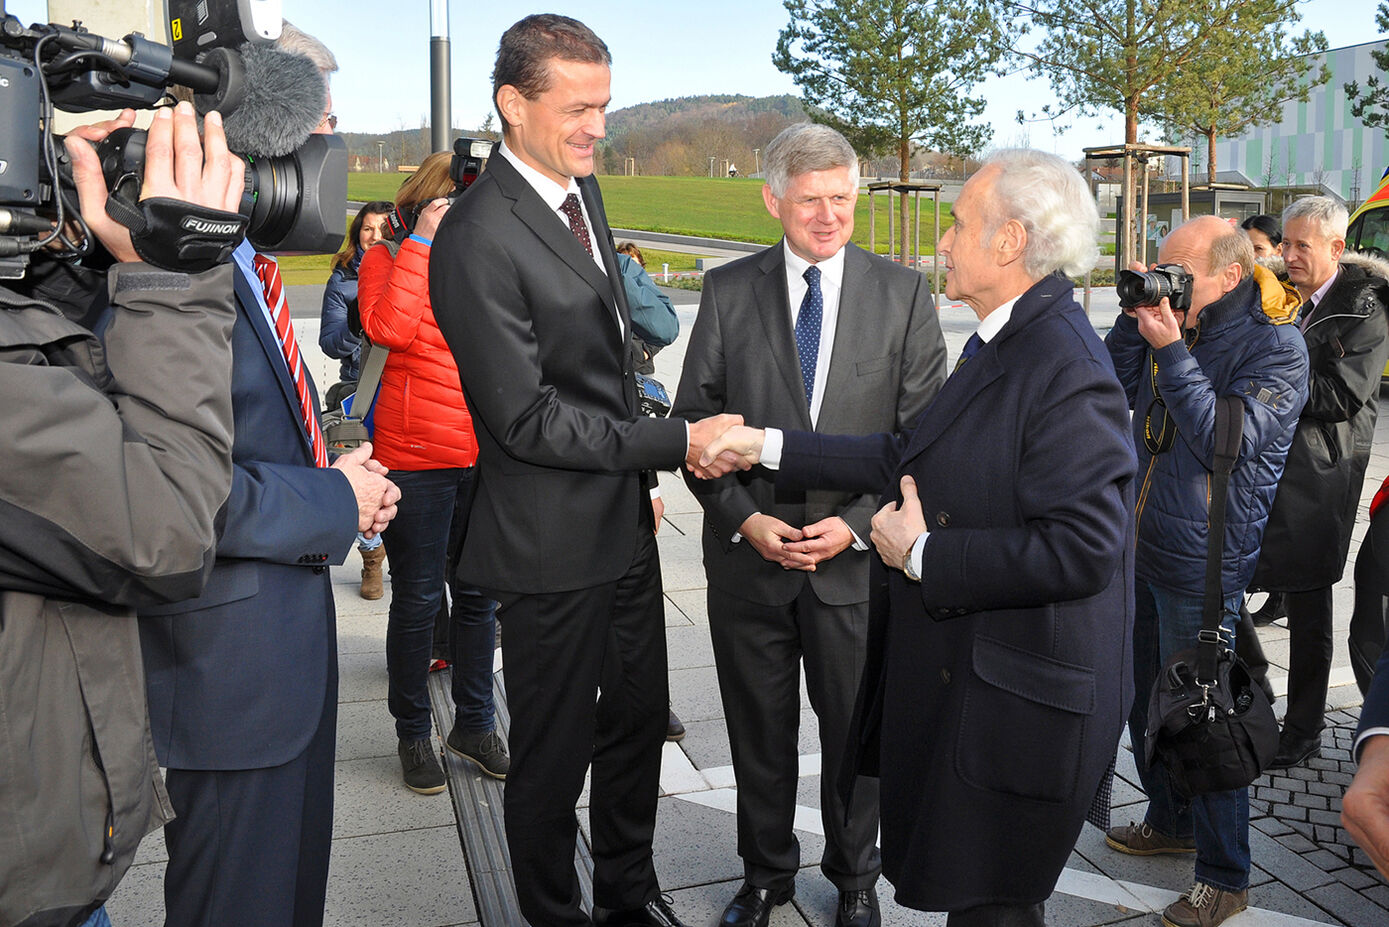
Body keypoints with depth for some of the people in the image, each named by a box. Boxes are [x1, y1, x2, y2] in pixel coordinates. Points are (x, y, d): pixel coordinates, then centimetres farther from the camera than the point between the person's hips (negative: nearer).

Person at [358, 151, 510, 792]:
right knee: (417, 600, 5)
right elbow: (389, 328, -20)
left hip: (485, 457, 4)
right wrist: (423, 242, -15)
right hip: (416, 460, -4)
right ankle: (413, 733, 23)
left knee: (478, 594, 12)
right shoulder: (388, 260, 0)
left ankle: (474, 723, 29)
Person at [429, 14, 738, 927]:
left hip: (626, 518, 9)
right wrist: (678, 441, -20)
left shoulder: (583, 189, 7)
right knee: (555, 753, 11)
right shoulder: (477, 240, -21)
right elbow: (527, 418, -23)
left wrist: (639, 473, 15)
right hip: (554, 544, -8)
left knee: (638, 723, 22)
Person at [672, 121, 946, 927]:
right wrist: (744, 518, -11)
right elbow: (697, 422, 1)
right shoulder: (728, 292, 0)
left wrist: (855, 524, -13)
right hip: (750, 553, 1)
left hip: (857, 557, 0)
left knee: (856, 730, 15)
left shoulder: (903, 293, -2)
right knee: (759, 729, 15)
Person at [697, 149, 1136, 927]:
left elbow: (1081, 549, -29)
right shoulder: (1003, 345, 9)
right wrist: (769, 446, 13)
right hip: (959, 687, 9)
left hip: (1015, 706, -9)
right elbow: (909, 458, 14)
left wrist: (922, 554, -19)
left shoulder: (1067, 370, -23)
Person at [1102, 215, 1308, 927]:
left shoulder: (1275, 346, -13)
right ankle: (1170, 821, 41)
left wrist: (1171, 350, -23)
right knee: (1143, 699, 19)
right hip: (1140, 547, 7)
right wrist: (1134, 319, -4)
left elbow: (1226, 441, -22)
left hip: (1202, 562, -7)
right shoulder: (1174, 324, 7)